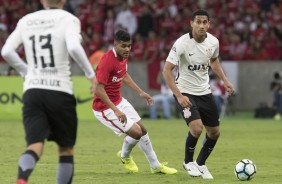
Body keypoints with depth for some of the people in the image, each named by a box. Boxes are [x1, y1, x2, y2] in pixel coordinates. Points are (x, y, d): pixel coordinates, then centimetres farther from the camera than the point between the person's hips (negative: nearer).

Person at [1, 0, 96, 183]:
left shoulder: (26, 21, 10)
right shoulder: (68, 19, -3)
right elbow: (74, 47, -20)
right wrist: (90, 73, -6)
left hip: (32, 91, 3)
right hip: (60, 92, -3)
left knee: (35, 146, -6)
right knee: (66, 148, 13)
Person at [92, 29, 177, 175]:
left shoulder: (123, 56, 0)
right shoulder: (107, 61, -29)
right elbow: (99, 89, -30)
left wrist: (141, 92, 19)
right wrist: (115, 110, -33)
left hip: (118, 101, 9)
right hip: (105, 107, -9)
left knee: (142, 130, 13)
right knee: (136, 132, -13)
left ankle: (156, 166, 29)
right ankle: (124, 156, 21)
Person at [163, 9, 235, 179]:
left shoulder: (213, 42, -6)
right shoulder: (182, 43, -22)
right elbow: (167, 70, -21)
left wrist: (225, 80, 6)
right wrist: (179, 96, -28)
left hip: (205, 92, 6)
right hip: (185, 93, -6)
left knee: (215, 132, 8)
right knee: (197, 127, -24)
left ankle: (201, 164, 32)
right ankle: (188, 162, 3)